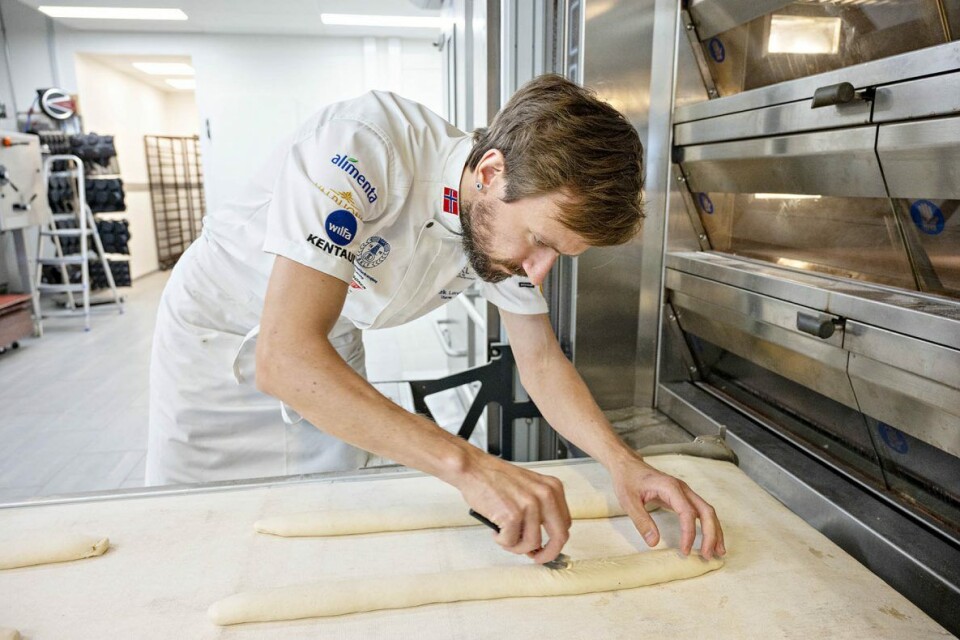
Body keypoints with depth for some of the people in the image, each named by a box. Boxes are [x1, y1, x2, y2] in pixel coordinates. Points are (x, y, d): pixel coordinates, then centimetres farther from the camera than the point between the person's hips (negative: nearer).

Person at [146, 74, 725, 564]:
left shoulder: (513, 219, -17)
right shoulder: (362, 146, -38)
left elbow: (541, 359, -9)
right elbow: (284, 356, -43)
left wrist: (623, 461, -25)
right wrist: (468, 464, -49)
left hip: (330, 350, 4)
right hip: (218, 335, -3)